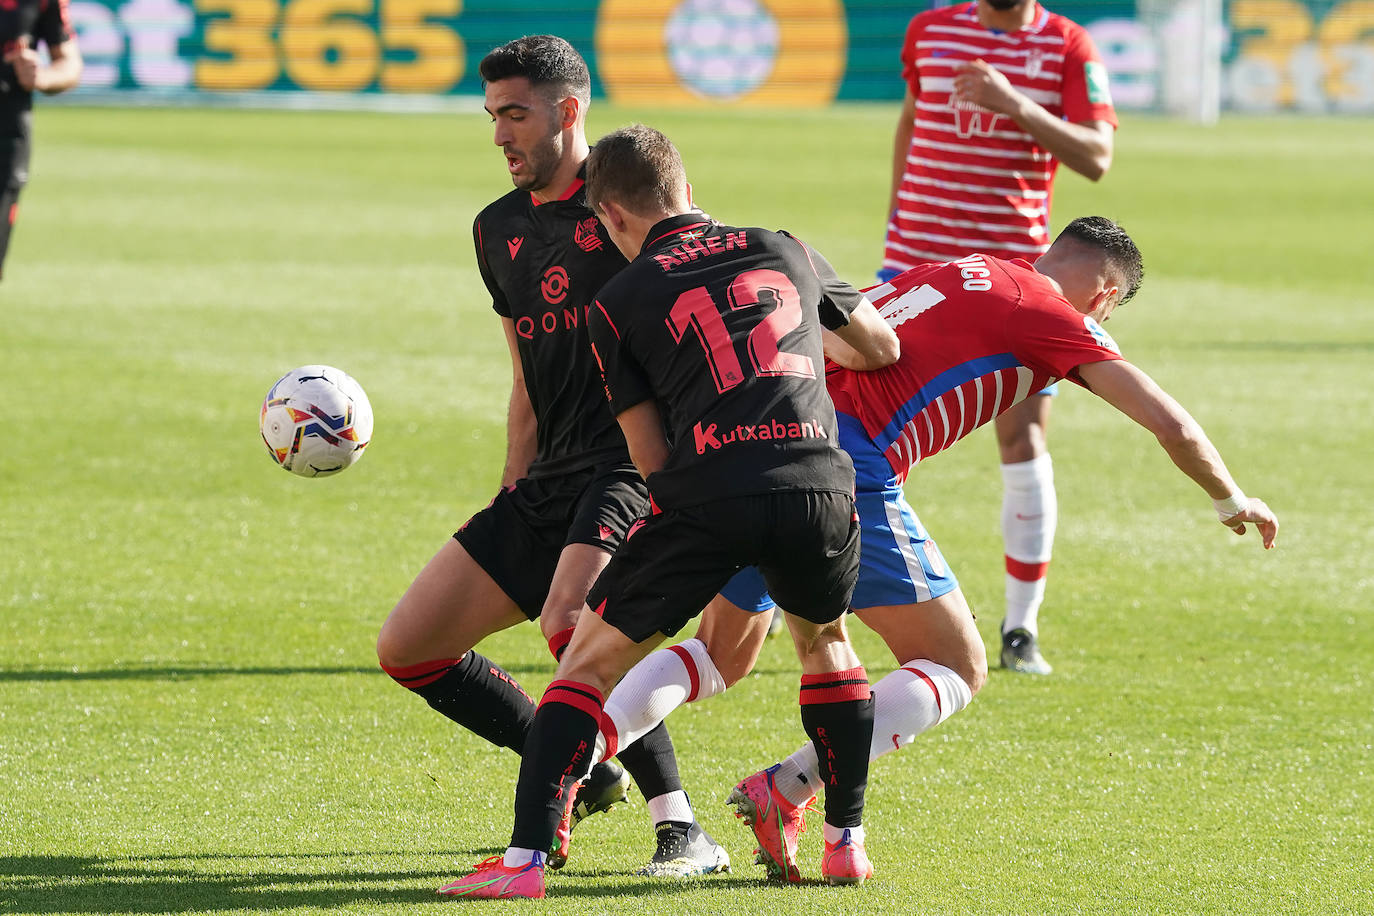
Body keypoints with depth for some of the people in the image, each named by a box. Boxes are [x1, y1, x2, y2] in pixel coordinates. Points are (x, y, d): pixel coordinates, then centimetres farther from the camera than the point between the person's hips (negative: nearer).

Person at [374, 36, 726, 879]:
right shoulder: (499, 231, 16)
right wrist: (512, 506, 19)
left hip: (636, 463, -8)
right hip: (551, 481, 8)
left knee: (569, 618, -34)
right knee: (408, 649, 4)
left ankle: (682, 830, -26)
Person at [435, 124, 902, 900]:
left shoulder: (620, 302, 12)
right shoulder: (784, 252, 20)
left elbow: (652, 459, 8)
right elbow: (884, 347, 34)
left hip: (704, 495, -3)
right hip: (817, 483, 3)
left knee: (590, 660, 11)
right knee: (826, 643, 32)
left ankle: (525, 858, 1)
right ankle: (848, 840, 28)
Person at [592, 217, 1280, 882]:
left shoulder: (953, 272, 25)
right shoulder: (1057, 319, 6)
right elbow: (1170, 424, 5)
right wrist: (1232, 501, 21)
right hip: (848, 465, -7)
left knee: (723, 656, 25)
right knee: (957, 669, 6)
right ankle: (785, 793, -10)